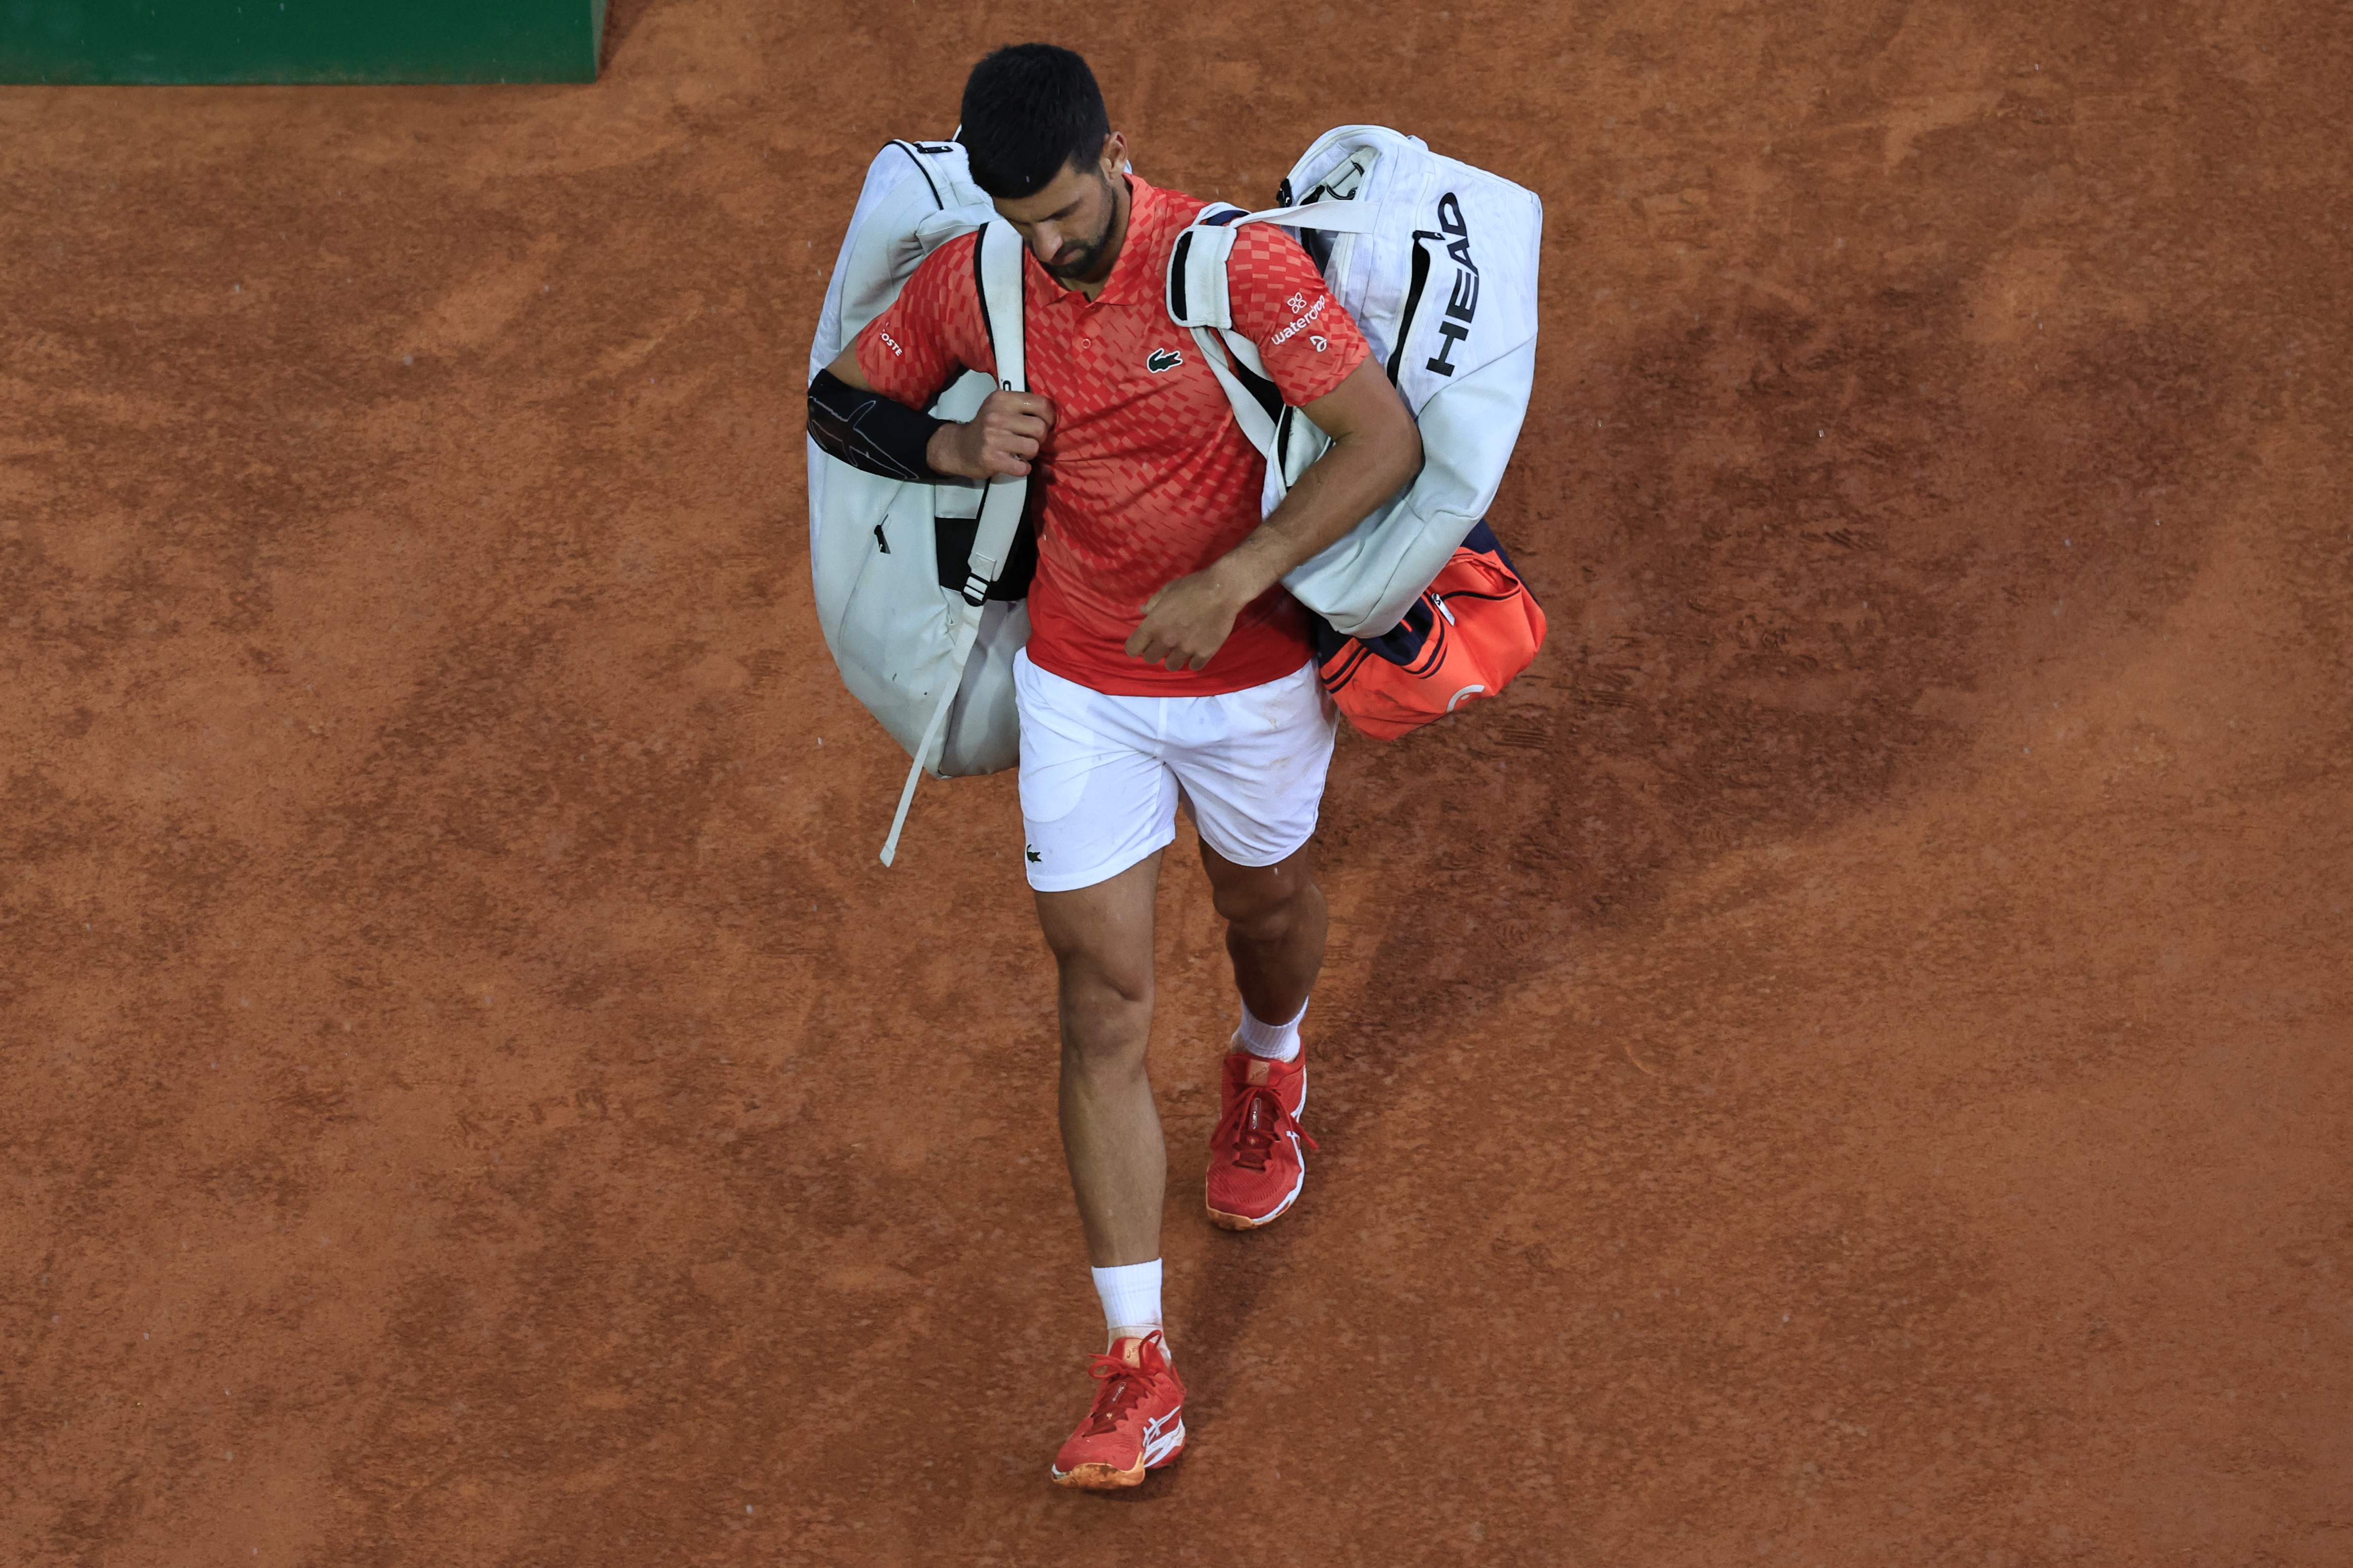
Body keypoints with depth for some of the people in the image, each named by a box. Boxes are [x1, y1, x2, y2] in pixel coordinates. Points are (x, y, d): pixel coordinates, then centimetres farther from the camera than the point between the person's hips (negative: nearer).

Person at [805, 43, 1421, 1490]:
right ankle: (1140, 1370, -2)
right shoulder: (972, 284, -10)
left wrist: (1230, 582, -30)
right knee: (1104, 996, -3)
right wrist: (958, 450, -16)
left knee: (1266, 903, 23)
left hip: (1250, 672, -2)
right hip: (1080, 685, 2)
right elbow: (839, 403, 6)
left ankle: (1270, 1070, 63)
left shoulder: (1236, 264, -23)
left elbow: (1387, 441, -24)